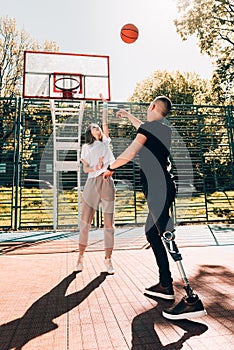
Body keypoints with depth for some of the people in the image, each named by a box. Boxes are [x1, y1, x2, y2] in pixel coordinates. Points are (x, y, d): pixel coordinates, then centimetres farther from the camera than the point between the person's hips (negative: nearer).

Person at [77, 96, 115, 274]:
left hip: (107, 182, 1)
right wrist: (96, 168, -12)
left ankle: (108, 259, 9)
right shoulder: (86, 147, 14)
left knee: (109, 223, 0)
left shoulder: (105, 141, 19)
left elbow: (105, 123, 16)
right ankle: (81, 255, 14)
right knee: (85, 221, -1)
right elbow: (85, 168, 6)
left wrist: (105, 105, 21)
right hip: (92, 183, -1)